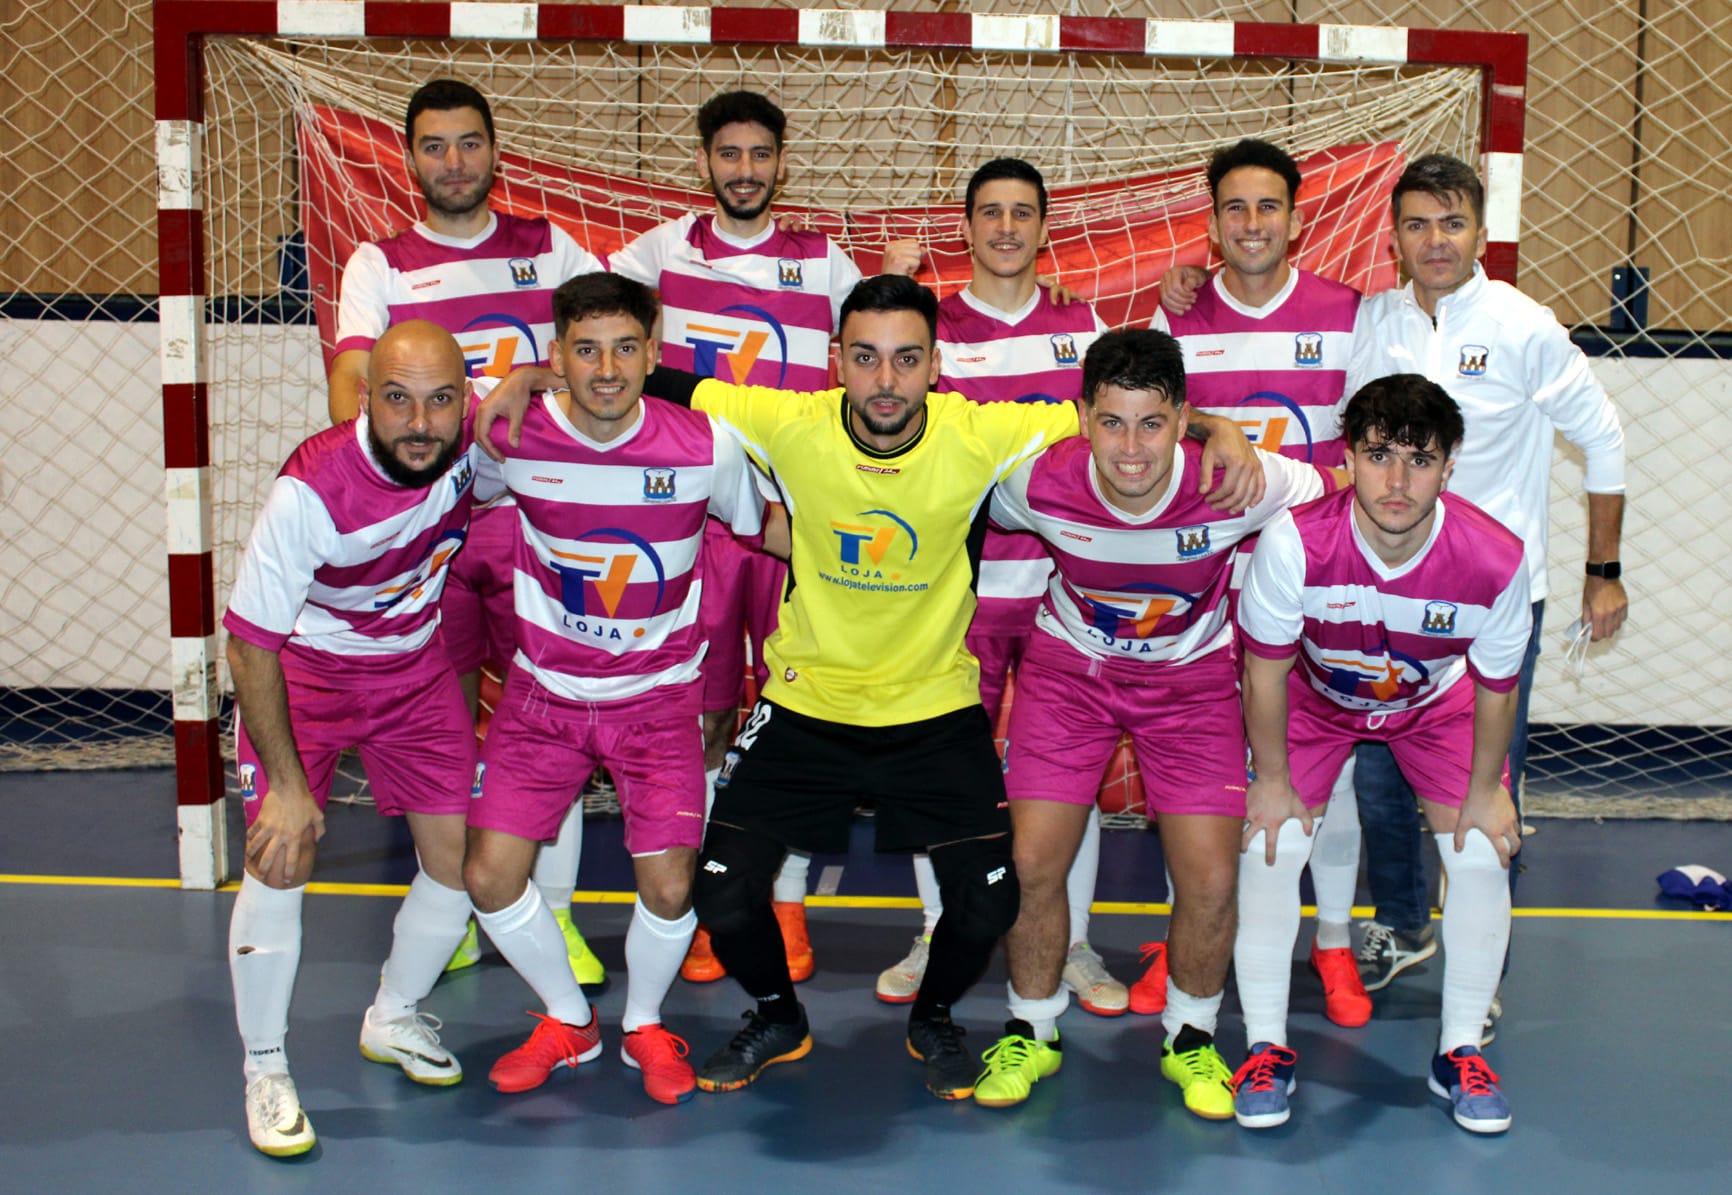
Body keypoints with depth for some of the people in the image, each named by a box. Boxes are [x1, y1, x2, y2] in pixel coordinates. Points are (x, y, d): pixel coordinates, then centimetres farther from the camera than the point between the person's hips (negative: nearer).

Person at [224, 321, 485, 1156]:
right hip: (300, 669, -4)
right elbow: (249, 642, -24)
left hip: (415, 665, 4)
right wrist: (286, 783, -22)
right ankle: (265, 1070, 7)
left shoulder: (478, 436, -21)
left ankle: (394, 1019, 30)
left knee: (460, 858, 2)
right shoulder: (310, 491, -33)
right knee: (279, 860, -15)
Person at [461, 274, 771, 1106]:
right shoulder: (512, 439, -14)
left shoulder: (706, 447, -15)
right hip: (544, 692, 1)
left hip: (657, 696, -1)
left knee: (669, 887, -9)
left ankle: (645, 1025, 24)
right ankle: (567, 1021, 25)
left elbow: (764, 525, 3)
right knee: (488, 875, -3)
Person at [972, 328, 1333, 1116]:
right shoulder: (1039, 483, -25)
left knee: (1211, 880, -6)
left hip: (1192, 675, 0)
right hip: (1069, 666, 1)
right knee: (1032, 864, -5)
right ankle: (1031, 1033, 21)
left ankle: (1190, 1039, 22)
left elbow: (1327, 496, -6)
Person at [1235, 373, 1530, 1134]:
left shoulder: (1494, 559, -32)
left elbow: (1495, 690, -13)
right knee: (1272, 844, -13)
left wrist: (1485, 791, -4)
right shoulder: (1294, 543, -37)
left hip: (1436, 701, 1)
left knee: (1482, 852, -8)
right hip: (1314, 694, -1)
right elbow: (1266, 672, -20)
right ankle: (1266, 1049, 5)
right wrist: (1272, 780, -11)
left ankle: (1460, 1051, 13)